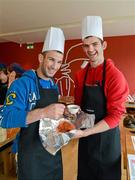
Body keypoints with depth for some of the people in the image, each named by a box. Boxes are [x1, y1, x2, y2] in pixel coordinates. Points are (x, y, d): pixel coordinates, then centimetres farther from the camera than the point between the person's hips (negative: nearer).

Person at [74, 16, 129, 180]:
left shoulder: (115, 75, -18)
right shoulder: (80, 75, 0)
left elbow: (115, 116, -19)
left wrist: (84, 133, -24)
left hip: (106, 137, -5)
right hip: (85, 135, 5)